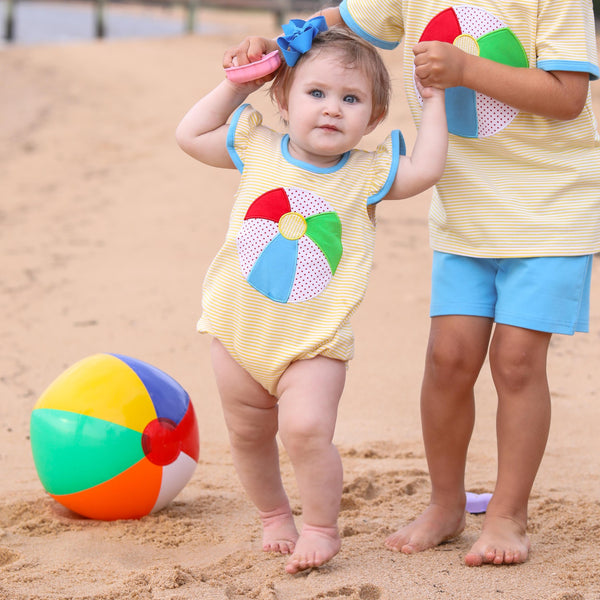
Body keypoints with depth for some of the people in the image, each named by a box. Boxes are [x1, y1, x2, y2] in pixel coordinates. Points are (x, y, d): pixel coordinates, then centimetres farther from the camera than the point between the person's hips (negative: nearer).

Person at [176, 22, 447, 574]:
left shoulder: (365, 173, -4)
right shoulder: (259, 150, 0)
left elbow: (425, 170, -14)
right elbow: (191, 135, 7)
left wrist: (433, 101, -6)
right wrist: (236, 86, 2)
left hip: (314, 342, -3)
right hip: (240, 333, 3)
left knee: (306, 430, -19)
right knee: (249, 435, 14)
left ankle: (321, 527, 0)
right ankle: (274, 514, 37)